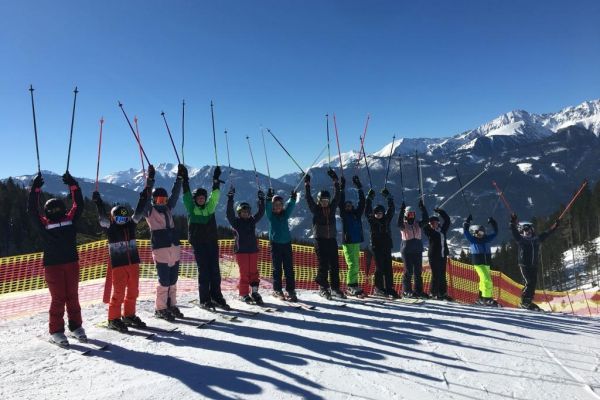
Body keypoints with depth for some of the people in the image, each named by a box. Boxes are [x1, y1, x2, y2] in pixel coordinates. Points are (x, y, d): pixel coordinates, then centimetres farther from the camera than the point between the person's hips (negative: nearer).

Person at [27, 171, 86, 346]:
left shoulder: (70, 219, 9)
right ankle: (56, 331, 9)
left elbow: (79, 205, 7)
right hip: (52, 266, -3)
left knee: (72, 296, 10)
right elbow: (32, 210, -6)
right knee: (58, 298, -1)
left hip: (71, 263, 3)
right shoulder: (44, 223, 1)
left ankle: (76, 326, 21)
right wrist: (35, 189, -10)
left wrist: (73, 185, 2)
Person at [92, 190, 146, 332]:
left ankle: (129, 315, 26)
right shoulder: (110, 227, -1)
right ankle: (114, 319, 9)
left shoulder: (130, 225, 11)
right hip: (118, 265, -5)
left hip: (133, 263, 5)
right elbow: (102, 215, -13)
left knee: (133, 291, 11)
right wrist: (97, 201, -23)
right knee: (118, 292, -4)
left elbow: (139, 212, 11)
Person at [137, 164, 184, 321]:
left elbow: (175, 194, 17)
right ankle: (160, 308, 8)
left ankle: (171, 305, 21)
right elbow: (145, 197, -10)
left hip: (174, 249, 6)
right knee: (164, 281, -4)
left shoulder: (168, 209, 17)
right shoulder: (149, 211, 2)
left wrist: (180, 177, 14)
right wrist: (150, 180, -17)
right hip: (160, 250, -6)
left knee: (173, 280, 11)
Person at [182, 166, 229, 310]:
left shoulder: (210, 207, 10)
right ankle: (204, 300, 5)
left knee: (215, 271, 4)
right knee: (203, 271, -1)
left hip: (212, 242, 3)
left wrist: (216, 180, 0)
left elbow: (215, 194, 6)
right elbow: (186, 195, -3)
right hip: (198, 244, -3)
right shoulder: (191, 208, 4)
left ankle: (216, 297, 12)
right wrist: (185, 182, -9)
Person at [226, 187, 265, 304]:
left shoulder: (252, 220, 12)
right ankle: (244, 294, 8)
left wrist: (262, 200, 3)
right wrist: (230, 199, -22)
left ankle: (255, 292, 11)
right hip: (241, 250, -4)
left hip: (253, 250, 4)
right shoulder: (236, 222, -1)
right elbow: (230, 213, -14)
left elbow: (261, 212, 11)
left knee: (254, 271, 5)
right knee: (244, 272, -1)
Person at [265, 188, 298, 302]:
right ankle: (277, 290, 13)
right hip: (275, 244, -2)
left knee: (289, 268, 0)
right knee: (277, 268, 4)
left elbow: (290, 205, -7)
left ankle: (290, 290, 3)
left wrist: (293, 198, -24)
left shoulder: (285, 213, 8)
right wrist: (269, 198, -32)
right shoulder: (271, 215, 1)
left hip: (286, 243, 2)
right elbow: (268, 207, -16)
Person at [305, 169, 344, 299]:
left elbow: (337, 195, 5)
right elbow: (308, 198, -7)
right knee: (323, 265, -3)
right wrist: (307, 184, -9)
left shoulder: (332, 207, 8)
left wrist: (335, 181, 0)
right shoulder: (315, 209, 0)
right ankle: (323, 287, 10)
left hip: (332, 239, 4)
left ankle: (335, 288, 12)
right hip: (320, 240, -4)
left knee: (335, 265, 4)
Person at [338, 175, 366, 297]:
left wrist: (359, 188, 9)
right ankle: (351, 286, -7)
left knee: (356, 265, 8)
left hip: (357, 242, 5)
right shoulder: (344, 214, 2)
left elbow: (362, 202, 11)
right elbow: (341, 202, -7)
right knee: (352, 264, -12)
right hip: (347, 242, -5)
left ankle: (353, 285, 14)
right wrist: (342, 189, -8)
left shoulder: (357, 213, 13)